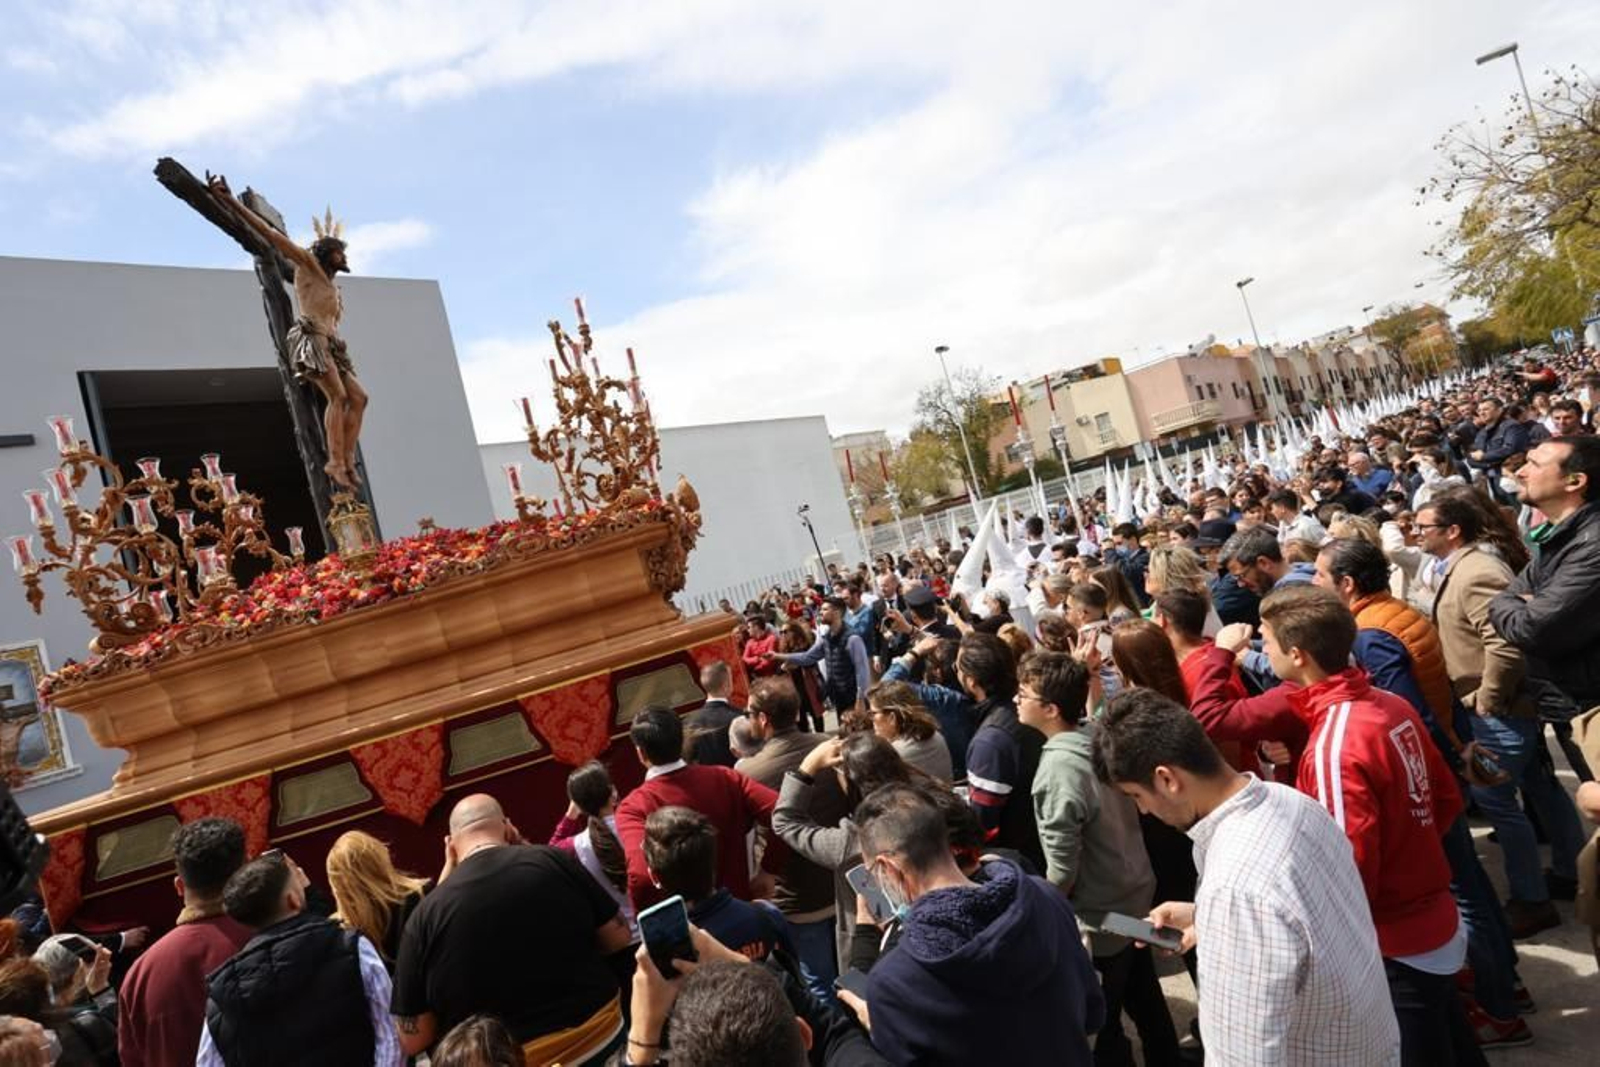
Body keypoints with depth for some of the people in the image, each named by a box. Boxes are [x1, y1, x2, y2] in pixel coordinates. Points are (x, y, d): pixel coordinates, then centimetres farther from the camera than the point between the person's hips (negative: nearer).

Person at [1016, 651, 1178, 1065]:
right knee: (1145, 1000, 26)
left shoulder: (1058, 767, -29)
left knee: (1101, 1022, 12)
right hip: (1135, 892, 8)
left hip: (1098, 914, -8)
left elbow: (1062, 866, -23)